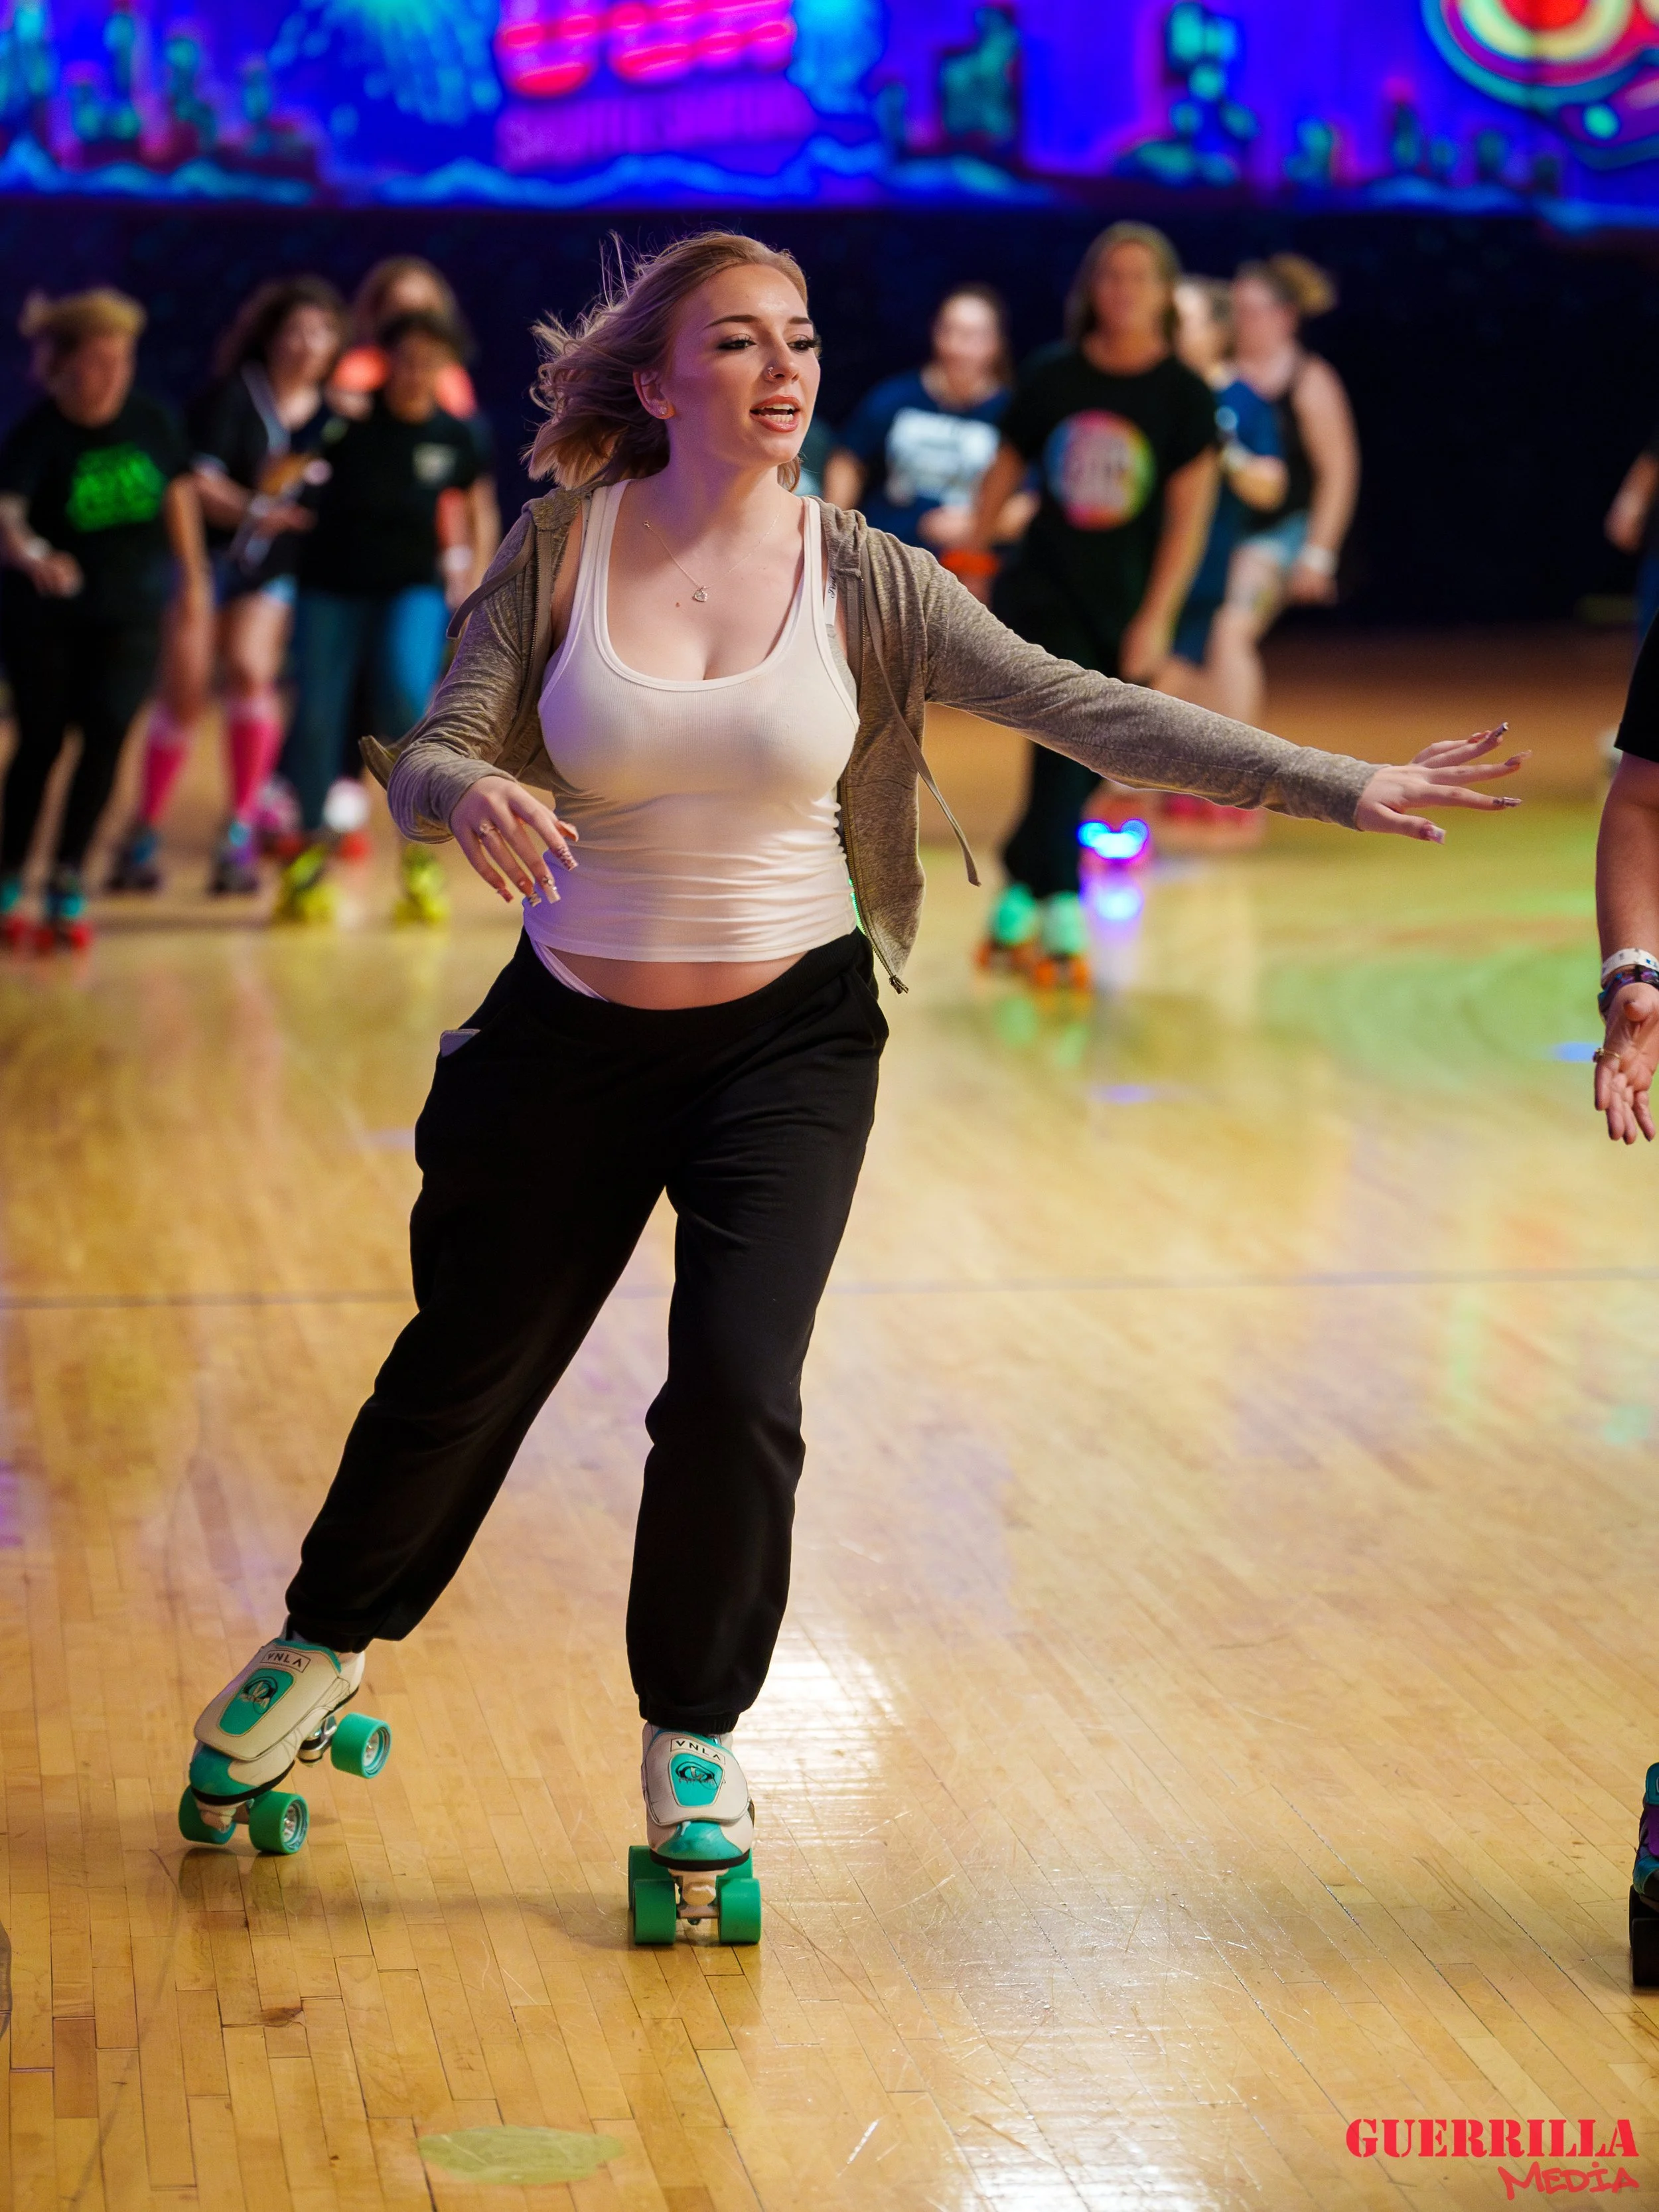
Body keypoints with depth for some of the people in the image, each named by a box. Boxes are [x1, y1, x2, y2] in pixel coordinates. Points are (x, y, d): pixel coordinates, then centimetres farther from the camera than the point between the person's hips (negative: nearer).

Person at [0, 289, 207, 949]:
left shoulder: (150, 421, -7)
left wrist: (192, 574, 15)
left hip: (130, 612, 3)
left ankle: (68, 882, -1)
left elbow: (178, 492, 11)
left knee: (106, 735, -8)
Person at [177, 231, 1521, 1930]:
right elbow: (426, 757, -11)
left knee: (735, 1389, -12)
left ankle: (695, 1745, 12)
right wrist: (470, 795, -36)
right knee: (467, 1374, 12)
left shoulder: (859, 578, -8)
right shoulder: (563, 548, -8)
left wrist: (1344, 787, -21)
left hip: (786, 1038, 0)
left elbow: (1090, 711, -13)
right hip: (573, 1032, 0)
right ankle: (321, 1651, 40)